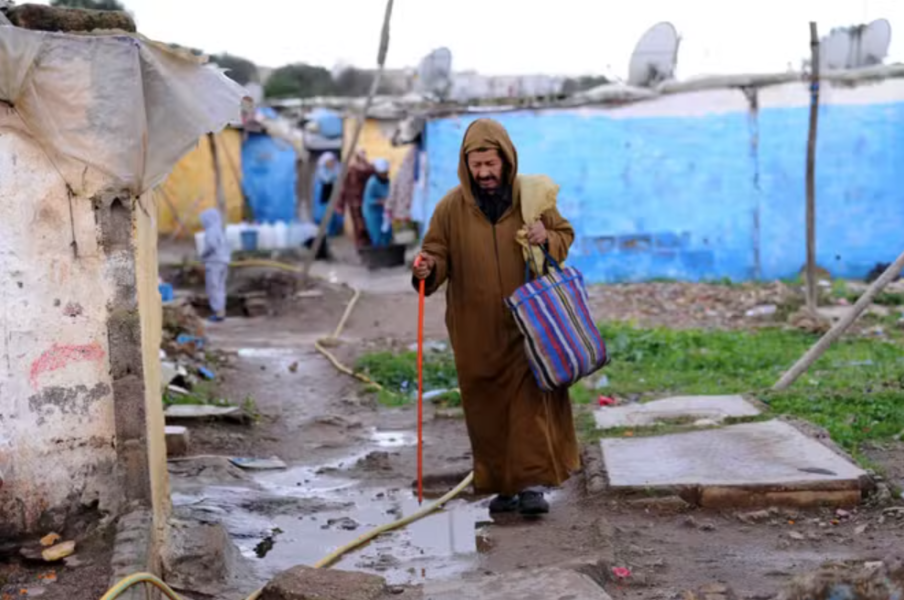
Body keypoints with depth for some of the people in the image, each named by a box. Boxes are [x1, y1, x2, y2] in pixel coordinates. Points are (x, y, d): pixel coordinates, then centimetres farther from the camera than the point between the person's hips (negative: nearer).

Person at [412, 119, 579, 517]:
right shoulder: (451, 208, -2)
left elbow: (565, 235, 9)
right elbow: (440, 256, 4)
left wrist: (547, 239, -13)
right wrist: (429, 269, -19)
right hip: (476, 332, 1)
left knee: (531, 399, -9)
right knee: (487, 408, 7)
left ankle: (532, 483, -6)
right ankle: (503, 486, 19)